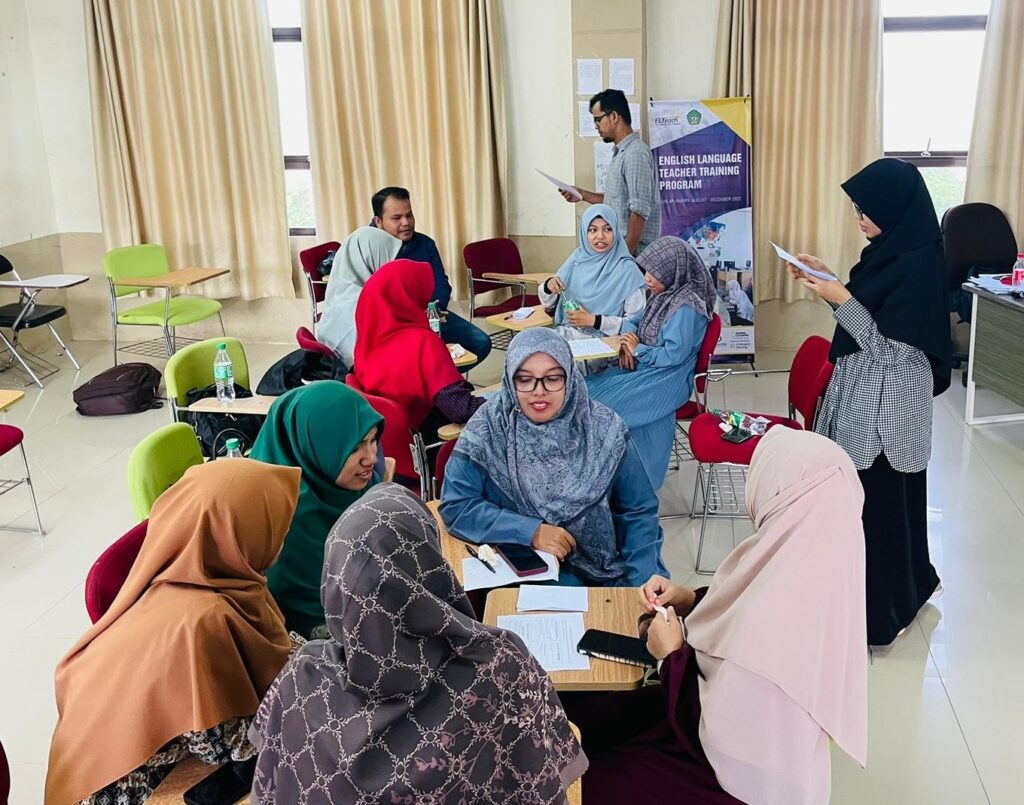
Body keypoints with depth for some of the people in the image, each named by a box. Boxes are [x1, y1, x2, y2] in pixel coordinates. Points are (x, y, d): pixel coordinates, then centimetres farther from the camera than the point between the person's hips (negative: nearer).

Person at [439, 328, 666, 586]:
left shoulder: (604, 429, -6)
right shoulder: (487, 430, -9)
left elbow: (638, 510, 0)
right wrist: (531, 531, -17)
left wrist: (642, 582, -13)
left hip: (602, 566, 2)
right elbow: (456, 504, -8)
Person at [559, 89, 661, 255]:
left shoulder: (636, 154, -15)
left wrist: (627, 254, -22)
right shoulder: (620, 153, 16)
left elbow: (639, 211, -20)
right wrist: (583, 195, 15)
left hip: (633, 251, -9)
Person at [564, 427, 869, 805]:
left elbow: (712, 736, -27)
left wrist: (672, 654, -14)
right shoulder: (814, 560, -11)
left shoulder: (771, 624, -38)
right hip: (743, 724, 8)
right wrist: (689, 600, -3)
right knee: (569, 715, 11)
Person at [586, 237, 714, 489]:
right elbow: (634, 322, 21)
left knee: (598, 400, -18)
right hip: (647, 369, 9)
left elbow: (673, 355, -24)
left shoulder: (685, 307, -19)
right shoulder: (664, 295, 8)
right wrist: (629, 340, -1)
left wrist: (638, 350, -11)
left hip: (667, 381, -9)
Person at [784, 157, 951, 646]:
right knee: (862, 493, 19)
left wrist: (841, 300, -23)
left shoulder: (919, 265, -21)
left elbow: (890, 348, -21)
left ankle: (883, 611, 20)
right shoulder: (889, 251, 6)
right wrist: (824, 277, 4)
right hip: (863, 392, 9)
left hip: (887, 402, -9)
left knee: (880, 501, 3)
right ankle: (906, 585, 40)